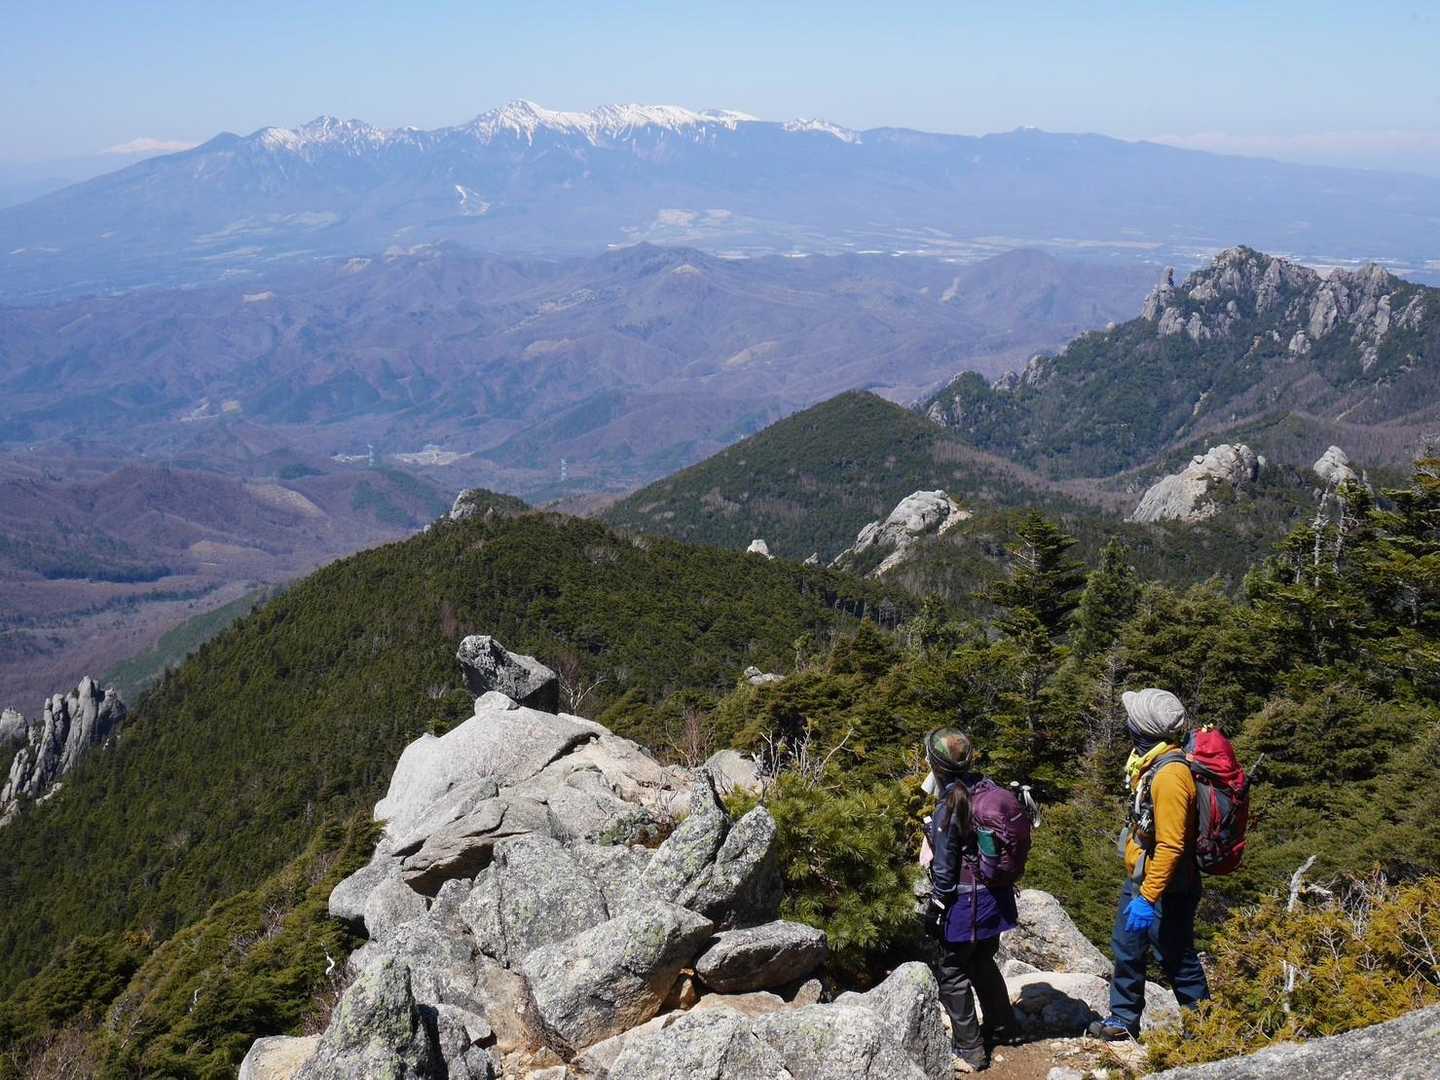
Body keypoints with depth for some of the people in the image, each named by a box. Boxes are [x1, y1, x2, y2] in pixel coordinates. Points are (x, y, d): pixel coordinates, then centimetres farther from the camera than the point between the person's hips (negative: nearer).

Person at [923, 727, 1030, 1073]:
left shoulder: (949, 808, -22)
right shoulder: (991, 791, -2)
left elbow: (944, 868, -17)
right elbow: (1015, 844, 8)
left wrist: (935, 911, -7)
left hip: (965, 901, -8)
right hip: (996, 897, 8)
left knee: (952, 973, 7)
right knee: (983, 962, 26)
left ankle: (969, 1051, 13)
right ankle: (1000, 1028, 42)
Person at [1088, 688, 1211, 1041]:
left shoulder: (1170, 775, -28)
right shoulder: (1153, 762, 3)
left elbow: (1171, 846, -30)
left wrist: (1147, 898, -29)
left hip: (1165, 889, -10)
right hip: (1139, 878, 10)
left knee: (1178, 960, 8)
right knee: (1127, 949, 20)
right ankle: (1124, 1021, 35)